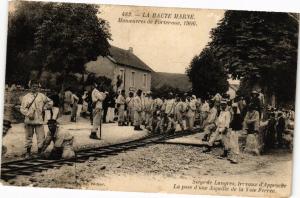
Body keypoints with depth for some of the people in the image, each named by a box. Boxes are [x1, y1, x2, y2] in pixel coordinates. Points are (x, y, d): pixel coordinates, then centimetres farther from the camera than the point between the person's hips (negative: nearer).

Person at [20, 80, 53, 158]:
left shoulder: (41, 96, 7)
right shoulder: (26, 97, 5)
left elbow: (50, 102, 16)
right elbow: (22, 108, 0)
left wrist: (44, 107, 6)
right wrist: (28, 114, -14)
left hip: (39, 120, 0)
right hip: (29, 120, 0)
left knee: (41, 137, -5)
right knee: (28, 137, 6)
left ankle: (39, 151, 5)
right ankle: (28, 152, 19)